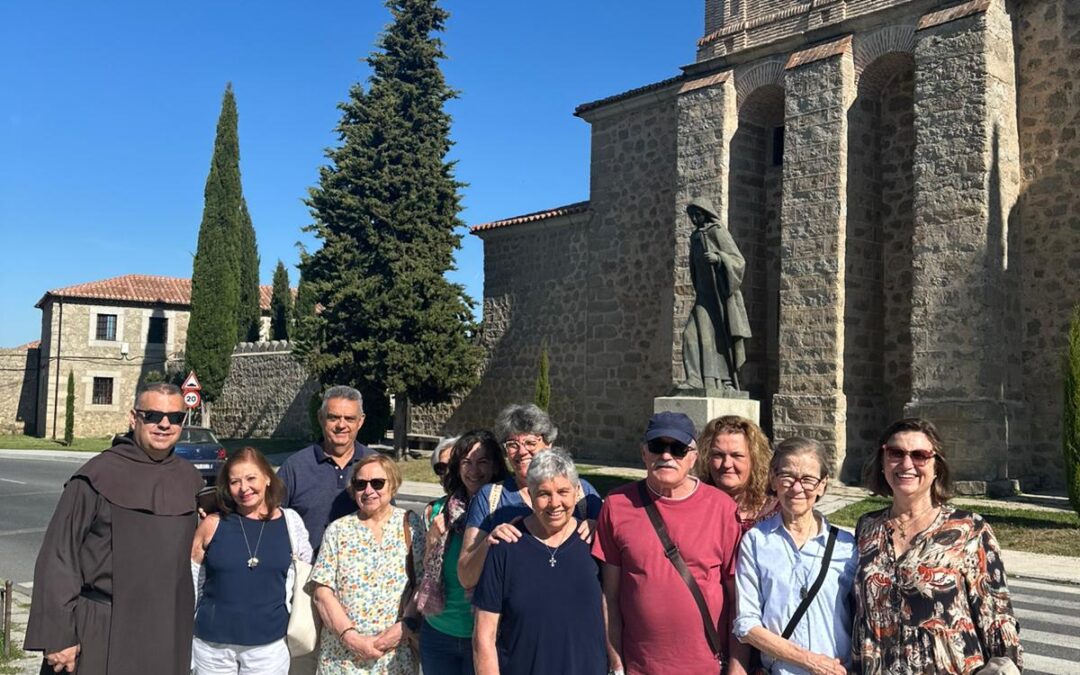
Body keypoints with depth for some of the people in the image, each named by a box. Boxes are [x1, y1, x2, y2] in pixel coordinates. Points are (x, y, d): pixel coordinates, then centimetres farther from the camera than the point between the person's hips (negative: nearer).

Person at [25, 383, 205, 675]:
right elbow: (59, 557, -8)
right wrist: (57, 636, -11)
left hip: (169, 634, 4)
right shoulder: (97, 476, -9)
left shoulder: (190, 479, 4)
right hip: (101, 632, -4)